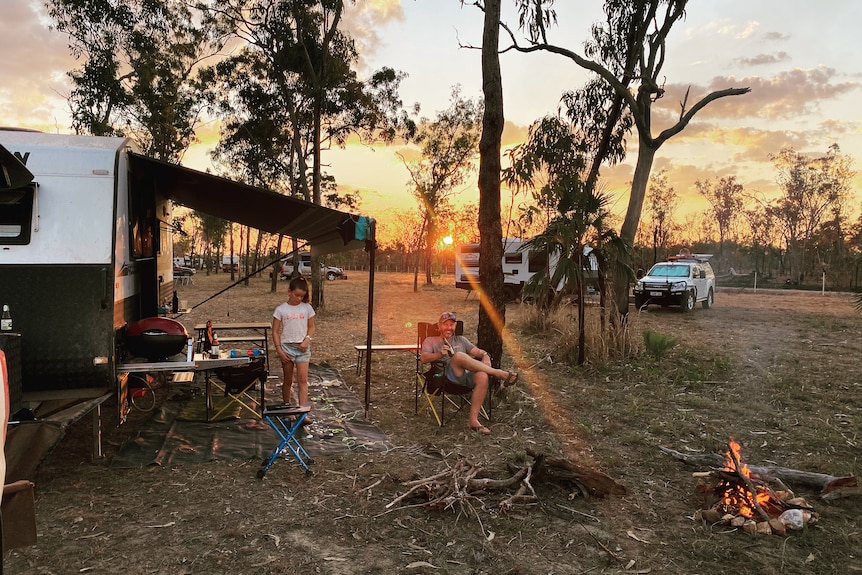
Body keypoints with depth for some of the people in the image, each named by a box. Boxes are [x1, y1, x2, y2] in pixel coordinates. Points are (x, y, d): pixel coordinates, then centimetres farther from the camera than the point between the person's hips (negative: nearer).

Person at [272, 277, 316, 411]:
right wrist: (279, 350, -8)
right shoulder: (280, 310, -3)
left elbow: (311, 327, 9)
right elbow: (275, 331, -1)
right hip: (286, 347, 0)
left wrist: (306, 340, -9)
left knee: (302, 379, -10)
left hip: (302, 348, 0)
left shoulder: (307, 308, 2)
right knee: (288, 380, 10)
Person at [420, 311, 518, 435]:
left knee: (482, 376, -33)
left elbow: (481, 353, 23)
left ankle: (473, 420, -27)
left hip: (467, 376, 4)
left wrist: (486, 361, -2)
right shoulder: (430, 341, 20)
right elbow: (423, 358, 0)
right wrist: (440, 354, -20)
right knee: (459, 356, -35)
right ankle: (498, 373, -25)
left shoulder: (460, 340, 30)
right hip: (448, 377, -3)